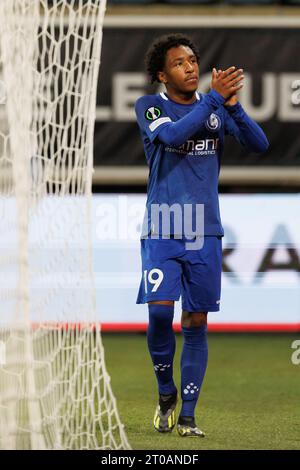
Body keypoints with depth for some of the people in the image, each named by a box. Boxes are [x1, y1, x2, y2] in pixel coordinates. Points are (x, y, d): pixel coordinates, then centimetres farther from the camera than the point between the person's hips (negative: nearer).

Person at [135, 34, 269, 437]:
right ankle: (166, 392, 7)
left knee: (197, 323, 3)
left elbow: (259, 144, -5)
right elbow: (173, 134, -22)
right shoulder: (149, 106, -1)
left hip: (205, 233, 3)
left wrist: (232, 104, -20)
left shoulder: (216, 108, 7)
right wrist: (215, 97, -24)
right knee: (160, 310, -17)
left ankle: (187, 415, 10)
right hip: (161, 231, -3)